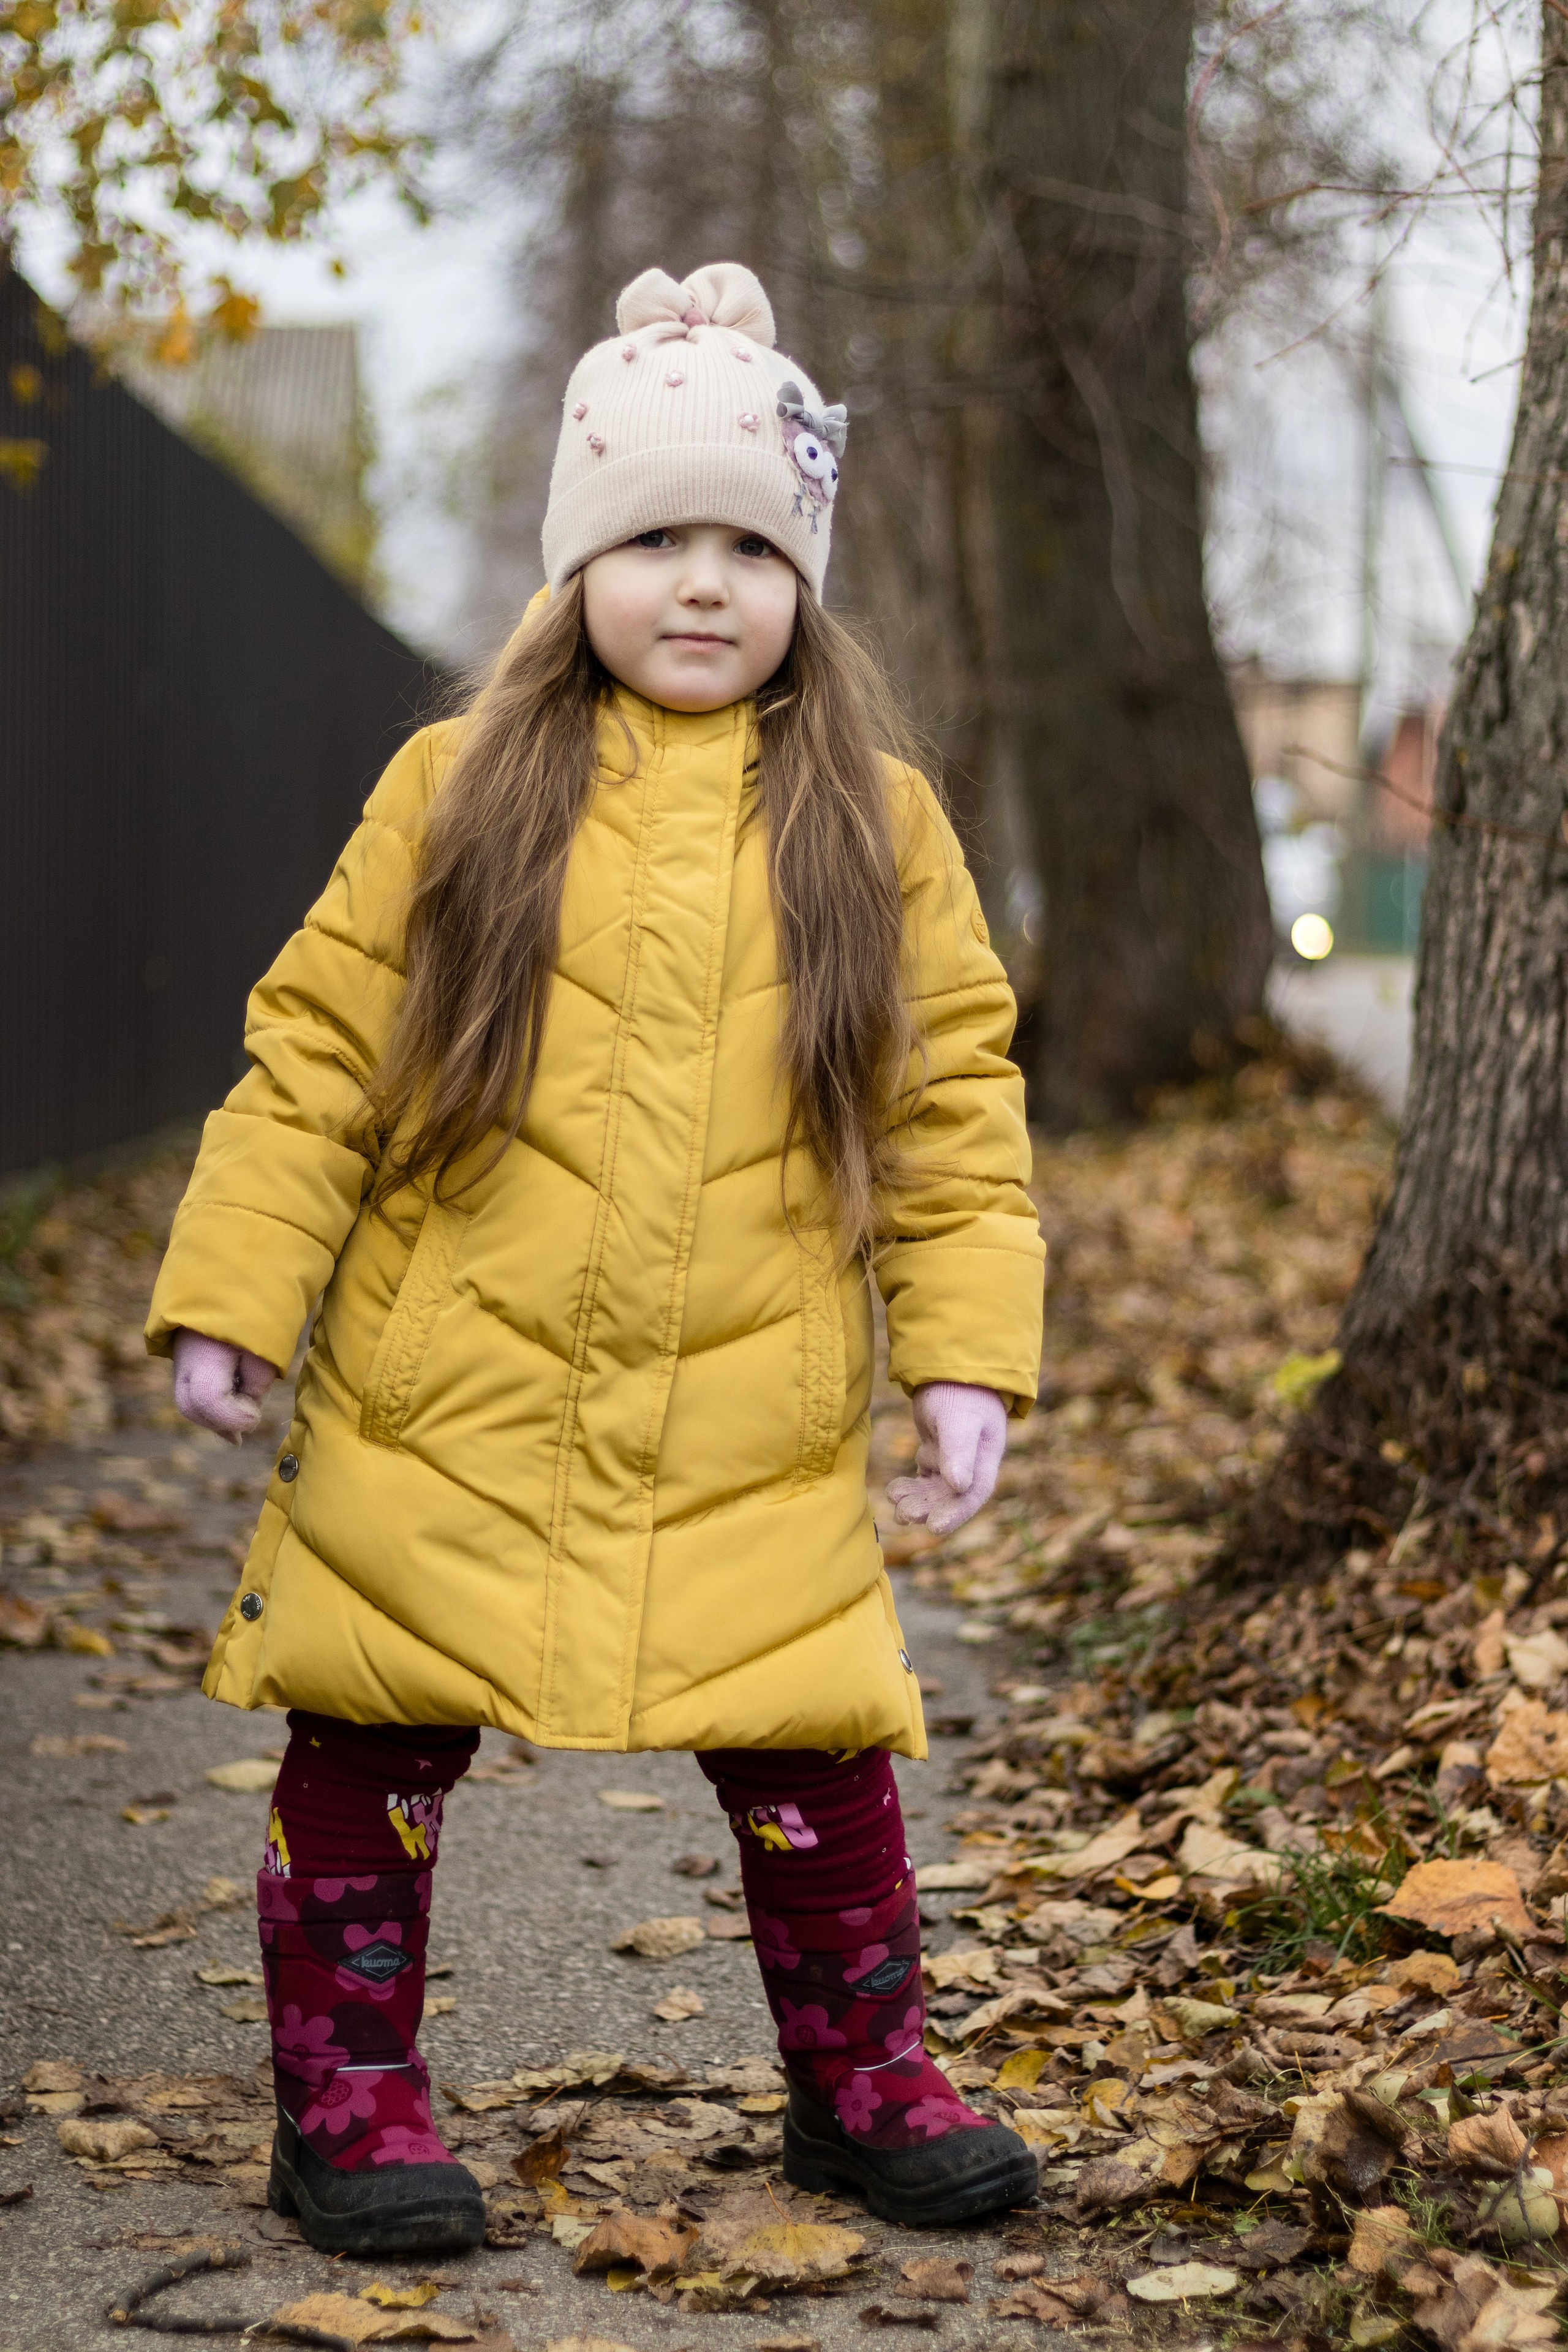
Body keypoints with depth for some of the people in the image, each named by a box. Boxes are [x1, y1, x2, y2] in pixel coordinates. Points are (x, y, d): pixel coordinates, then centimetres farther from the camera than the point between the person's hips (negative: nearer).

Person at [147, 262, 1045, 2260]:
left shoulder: (874, 822, 4)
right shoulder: (461, 788, 0)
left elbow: (955, 1101, 5)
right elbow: (318, 1051, 2)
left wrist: (967, 1352, -1)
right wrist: (229, 1293, -2)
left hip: (749, 1437, 1)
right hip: (446, 1408, 0)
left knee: (814, 1757, 5)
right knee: (376, 1751, 6)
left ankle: (861, 2076, 27)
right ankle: (348, 2088, 23)